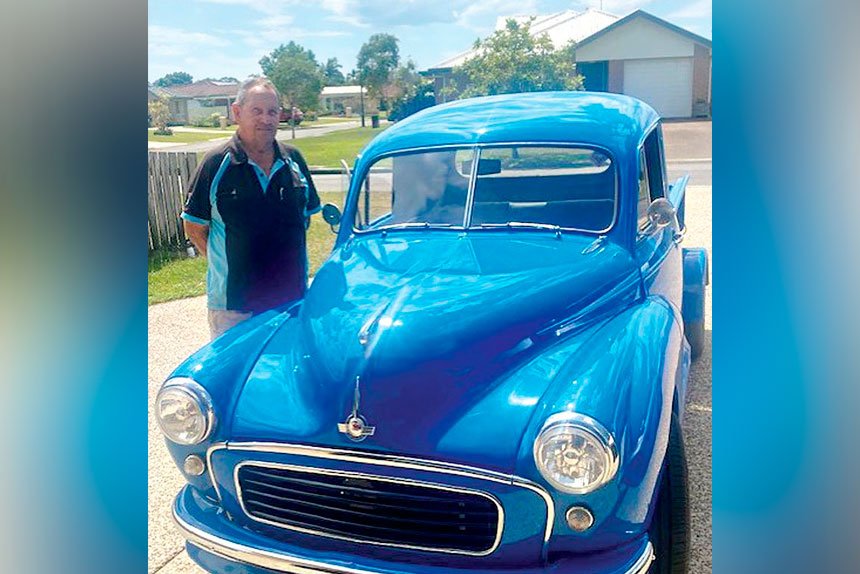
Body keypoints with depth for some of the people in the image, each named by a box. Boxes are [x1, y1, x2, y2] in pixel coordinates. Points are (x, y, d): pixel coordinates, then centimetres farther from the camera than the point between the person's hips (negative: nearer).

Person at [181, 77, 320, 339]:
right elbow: (193, 226, -1)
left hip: (293, 297, 4)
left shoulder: (294, 160, 5)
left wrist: (282, 256, 7)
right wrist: (226, 261, -5)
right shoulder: (216, 164, -7)